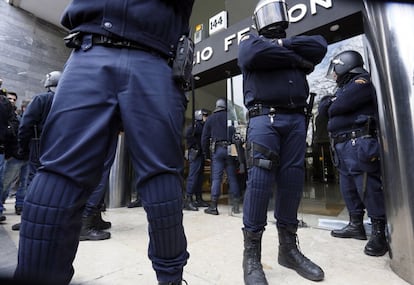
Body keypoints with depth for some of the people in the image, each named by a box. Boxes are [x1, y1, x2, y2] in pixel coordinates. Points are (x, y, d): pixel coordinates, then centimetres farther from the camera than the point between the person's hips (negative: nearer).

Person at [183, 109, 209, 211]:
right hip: (195, 154, -9)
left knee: (200, 177, 12)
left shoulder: (202, 126, 20)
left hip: (200, 154, 9)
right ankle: (188, 201, -6)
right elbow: (187, 135, -26)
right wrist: (195, 146, -19)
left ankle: (199, 199, 21)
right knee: (193, 176, -10)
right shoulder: (194, 126, -9)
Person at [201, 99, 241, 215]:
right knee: (232, 177, 6)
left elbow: (204, 137, 8)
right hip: (230, 149, 1)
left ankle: (213, 206, 1)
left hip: (217, 150, 0)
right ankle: (236, 204, 10)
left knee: (216, 178, 0)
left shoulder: (210, 118, 10)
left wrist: (206, 153, 14)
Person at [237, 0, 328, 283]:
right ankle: (252, 254, -4)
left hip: (296, 119, 5)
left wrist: (284, 44, 5)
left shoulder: (294, 42, 31)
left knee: (292, 181, 1)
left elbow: (320, 46, 11)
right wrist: (295, 58, 3)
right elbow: (254, 55, -6)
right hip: (265, 118, -4)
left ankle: (289, 247, 13)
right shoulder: (251, 39, 19)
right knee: (260, 179, -14)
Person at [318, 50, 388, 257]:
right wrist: (328, 102, -2)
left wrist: (330, 104, 6)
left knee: (368, 187, -7)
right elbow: (323, 109, 17)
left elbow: (335, 107, -15)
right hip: (342, 146, 9)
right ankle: (356, 225, 21)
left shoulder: (361, 82, -2)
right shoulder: (344, 88, 26)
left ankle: (379, 233, 1)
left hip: (358, 144, -9)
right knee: (348, 187, 11)